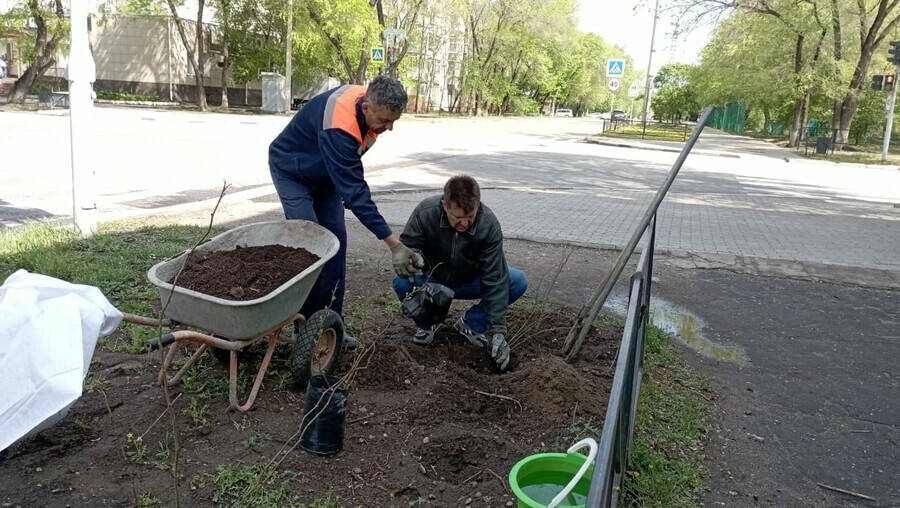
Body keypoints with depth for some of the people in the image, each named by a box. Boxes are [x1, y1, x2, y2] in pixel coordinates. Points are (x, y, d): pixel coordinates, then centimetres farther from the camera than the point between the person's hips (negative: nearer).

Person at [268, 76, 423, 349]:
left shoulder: (369, 102, -17)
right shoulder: (339, 126, -40)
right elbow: (354, 191, -42)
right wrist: (393, 243, -44)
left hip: (327, 172, 7)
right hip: (292, 172, -7)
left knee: (336, 240, -1)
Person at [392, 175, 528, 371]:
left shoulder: (489, 225, -27)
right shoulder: (425, 212, -27)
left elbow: (495, 279, -27)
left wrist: (497, 330, -31)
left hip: (468, 283, 1)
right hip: (431, 281, 0)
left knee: (518, 281, -22)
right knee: (402, 282, -33)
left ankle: (471, 323, 0)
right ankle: (427, 322, 0)